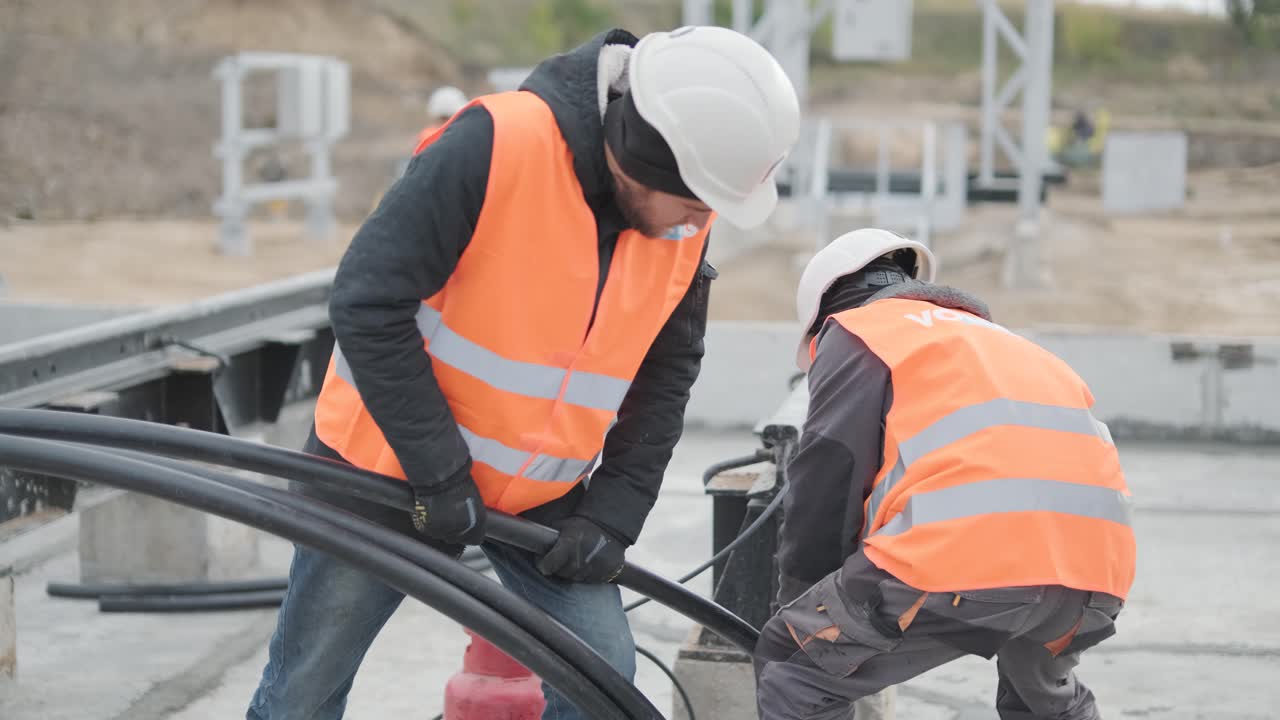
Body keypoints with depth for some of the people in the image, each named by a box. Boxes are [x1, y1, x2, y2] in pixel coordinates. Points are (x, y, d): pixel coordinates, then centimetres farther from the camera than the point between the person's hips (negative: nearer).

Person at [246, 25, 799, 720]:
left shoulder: (685, 223, -9)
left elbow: (665, 373, 3)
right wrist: (439, 474, -23)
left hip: (541, 494, 5)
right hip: (389, 462, -4)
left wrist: (612, 514, -6)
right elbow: (368, 305, -26)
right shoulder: (495, 146, -28)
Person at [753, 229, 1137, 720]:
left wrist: (800, 607, 20)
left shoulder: (856, 331, 17)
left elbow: (826, 482, 8)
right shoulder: (991, 338, 38)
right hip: (1092, 556, 7)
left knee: (790, 671, 11)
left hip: (971, 550, -7)